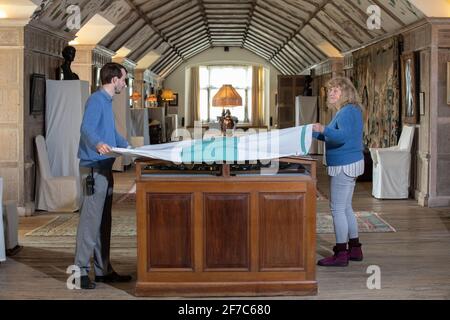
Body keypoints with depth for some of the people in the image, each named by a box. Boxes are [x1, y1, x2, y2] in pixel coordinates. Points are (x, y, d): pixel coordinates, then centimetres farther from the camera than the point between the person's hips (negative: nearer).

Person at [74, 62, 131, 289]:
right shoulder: (96, 100, -11)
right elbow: (86, 128, -26)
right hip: (94, 167, -10)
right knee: (91, 218, -9)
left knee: (104, 221, 11)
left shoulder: (107, 102, 20)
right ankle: (81, 271, -5)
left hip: (105, 167, 10)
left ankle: (103, 270, 17)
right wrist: (97, 144, -44)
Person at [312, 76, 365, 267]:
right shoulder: (348, 111, 17)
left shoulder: (347, 112, -16)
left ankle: (340, 255, -2)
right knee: (346, 208, 17)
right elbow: (336, 137, 25)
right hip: (349, 164, 11)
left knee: (337, 208, -7)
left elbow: (343, 136, -31)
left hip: (344, 165, -11)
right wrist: (315, 133, 21)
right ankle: (354, 249, 25)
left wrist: (323, 129, -42)